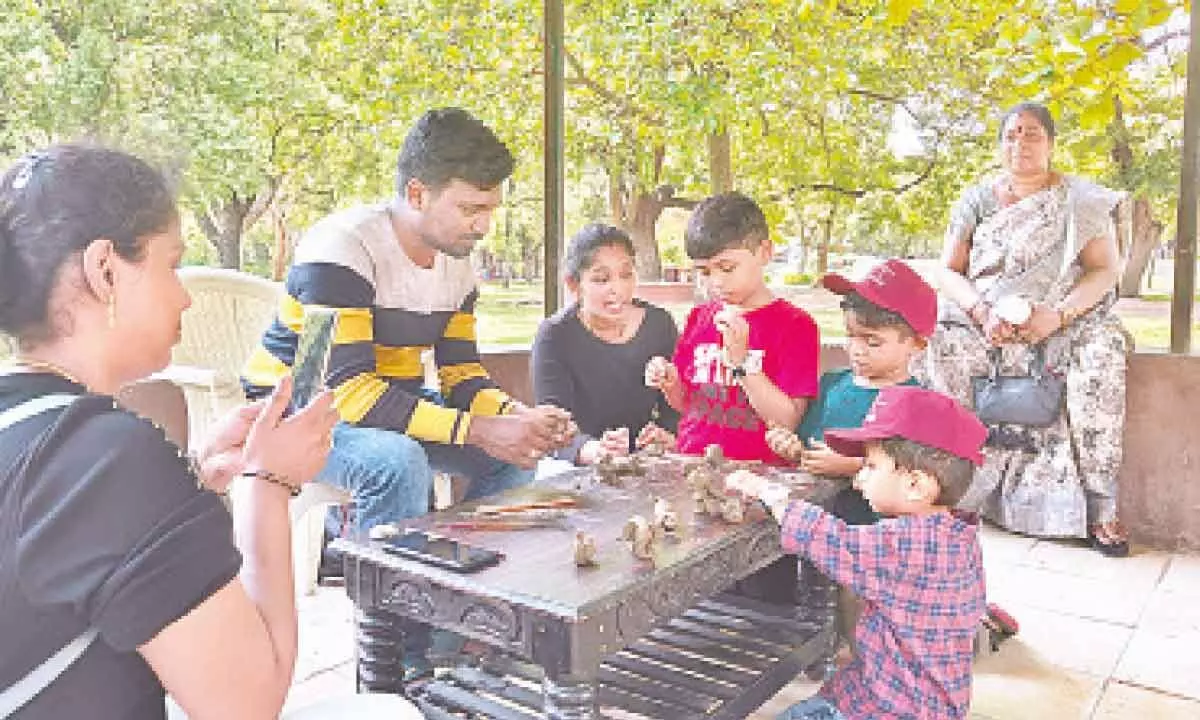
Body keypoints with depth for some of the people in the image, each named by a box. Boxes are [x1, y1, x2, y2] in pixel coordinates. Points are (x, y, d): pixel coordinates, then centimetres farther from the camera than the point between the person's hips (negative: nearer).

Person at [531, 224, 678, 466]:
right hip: (577, 472, -1)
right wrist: (592, 451, -38)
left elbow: (674, 407, 5)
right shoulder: (554, 335, -8)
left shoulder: (659, 324, 3)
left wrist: (668, 436, -18)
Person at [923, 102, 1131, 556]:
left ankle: (1100, 506, -30)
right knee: (944, 346, -30)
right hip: (985, 320, 1)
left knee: (1103, 348, -33)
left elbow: (1106, 270, -2)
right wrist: (982, 313, -17)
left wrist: (1057, 315, -21)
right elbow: (948, 272, 4)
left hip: (1065, 321, -1)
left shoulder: (1081, 201, 7)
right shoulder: (976, 200, 11)